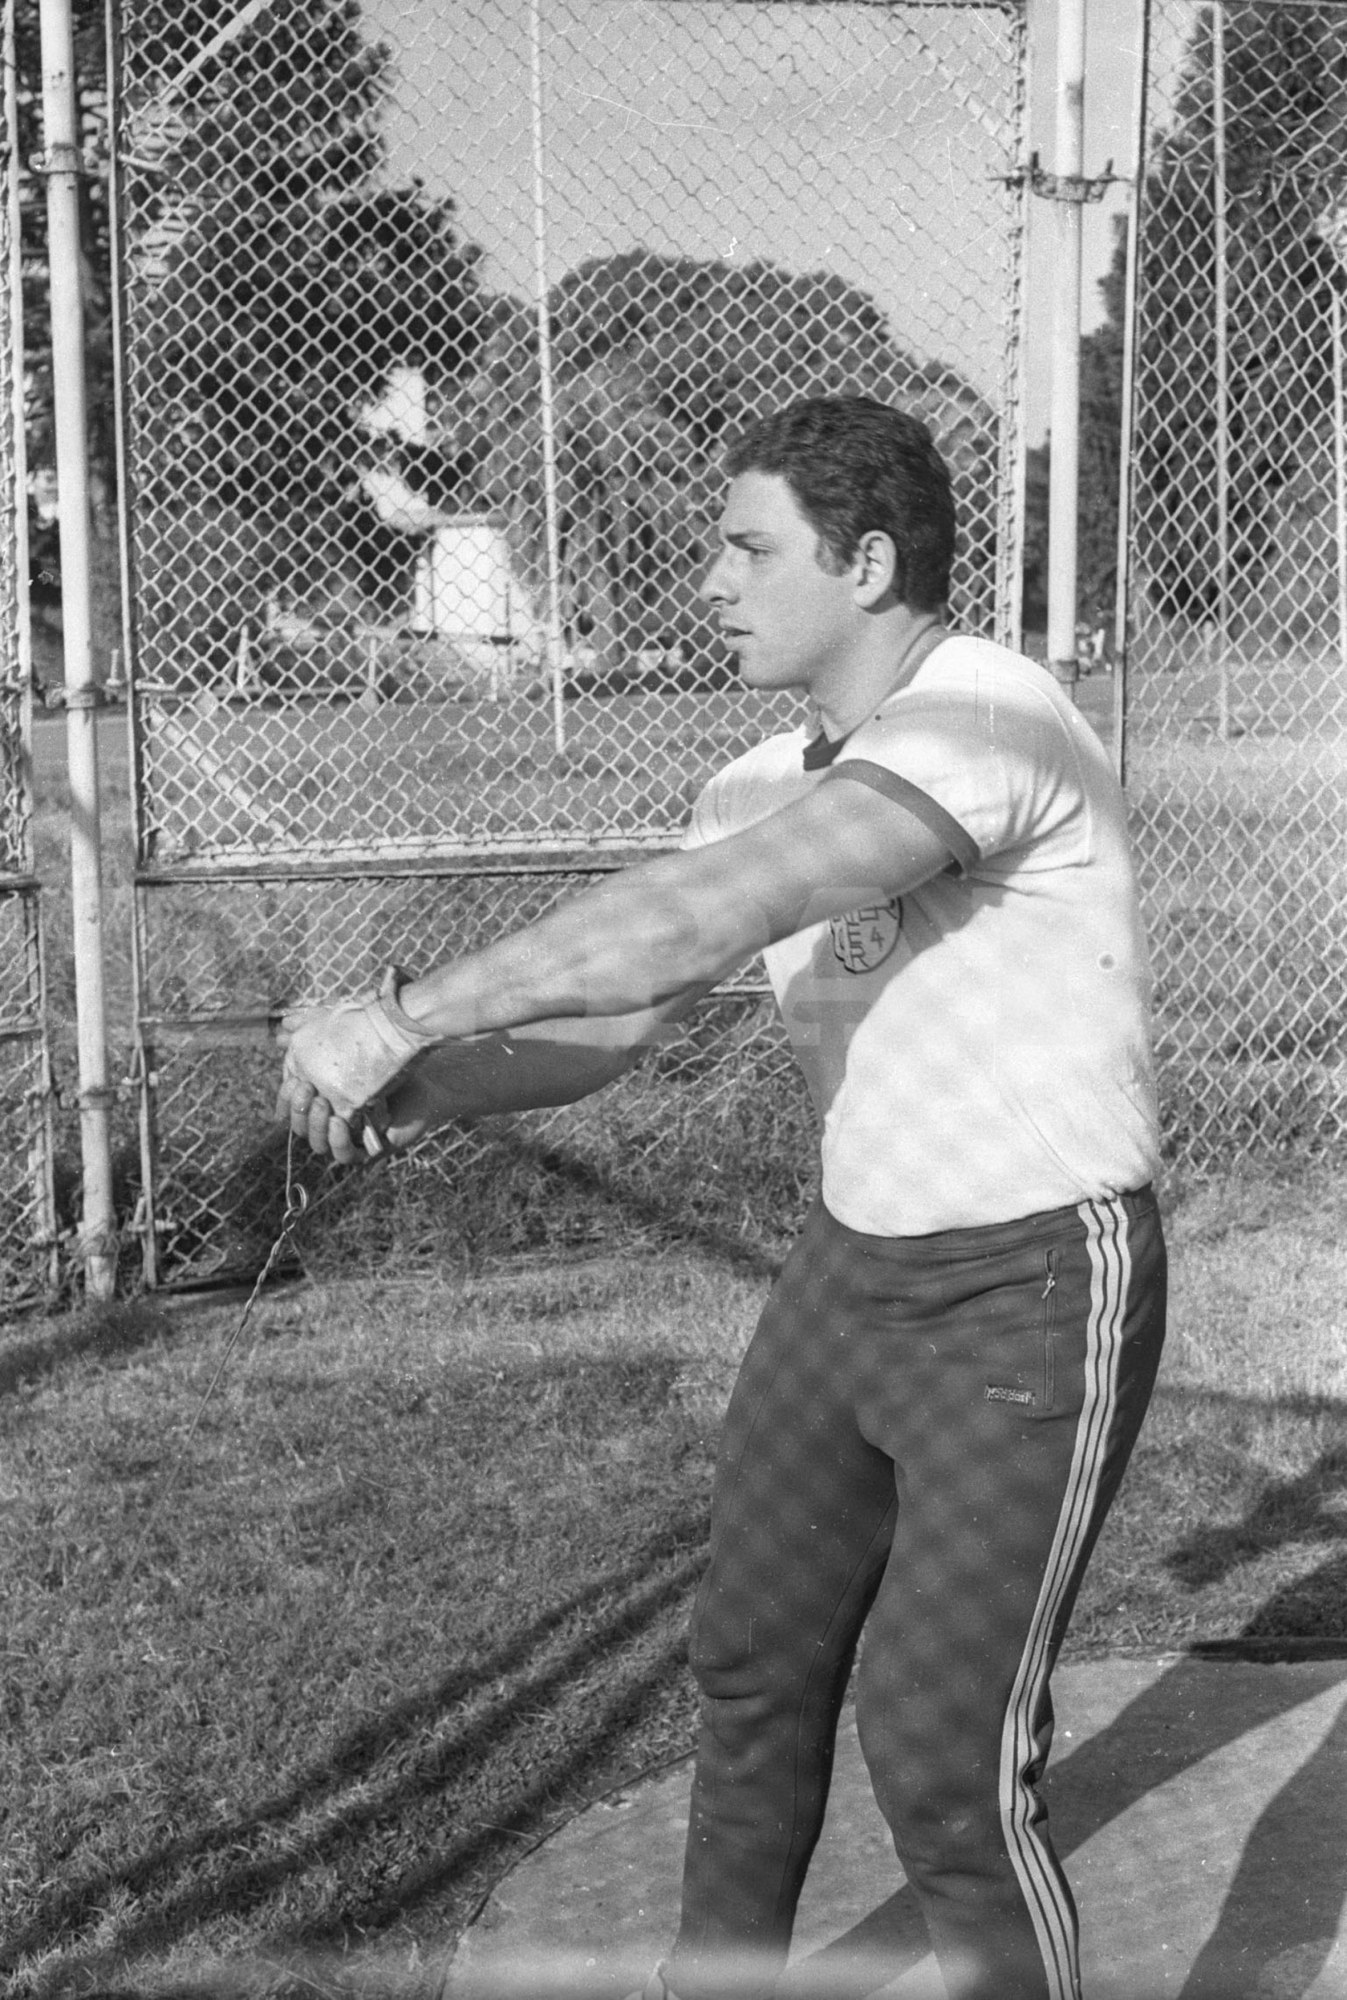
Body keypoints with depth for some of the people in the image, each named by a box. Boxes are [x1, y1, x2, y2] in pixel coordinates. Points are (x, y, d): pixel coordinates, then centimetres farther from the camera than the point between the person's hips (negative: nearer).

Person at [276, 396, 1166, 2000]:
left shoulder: (980, 718, -26)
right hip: (860, 1268, 9)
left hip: (1036, 1299, -9)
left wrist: (402, 1012, -35)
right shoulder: (767, 787, 4)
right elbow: (610, 1020, 3)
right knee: (755, 1656, 20)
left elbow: (698, 920, -38)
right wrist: (435, 1081, -17)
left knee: (945, 1763, -5)